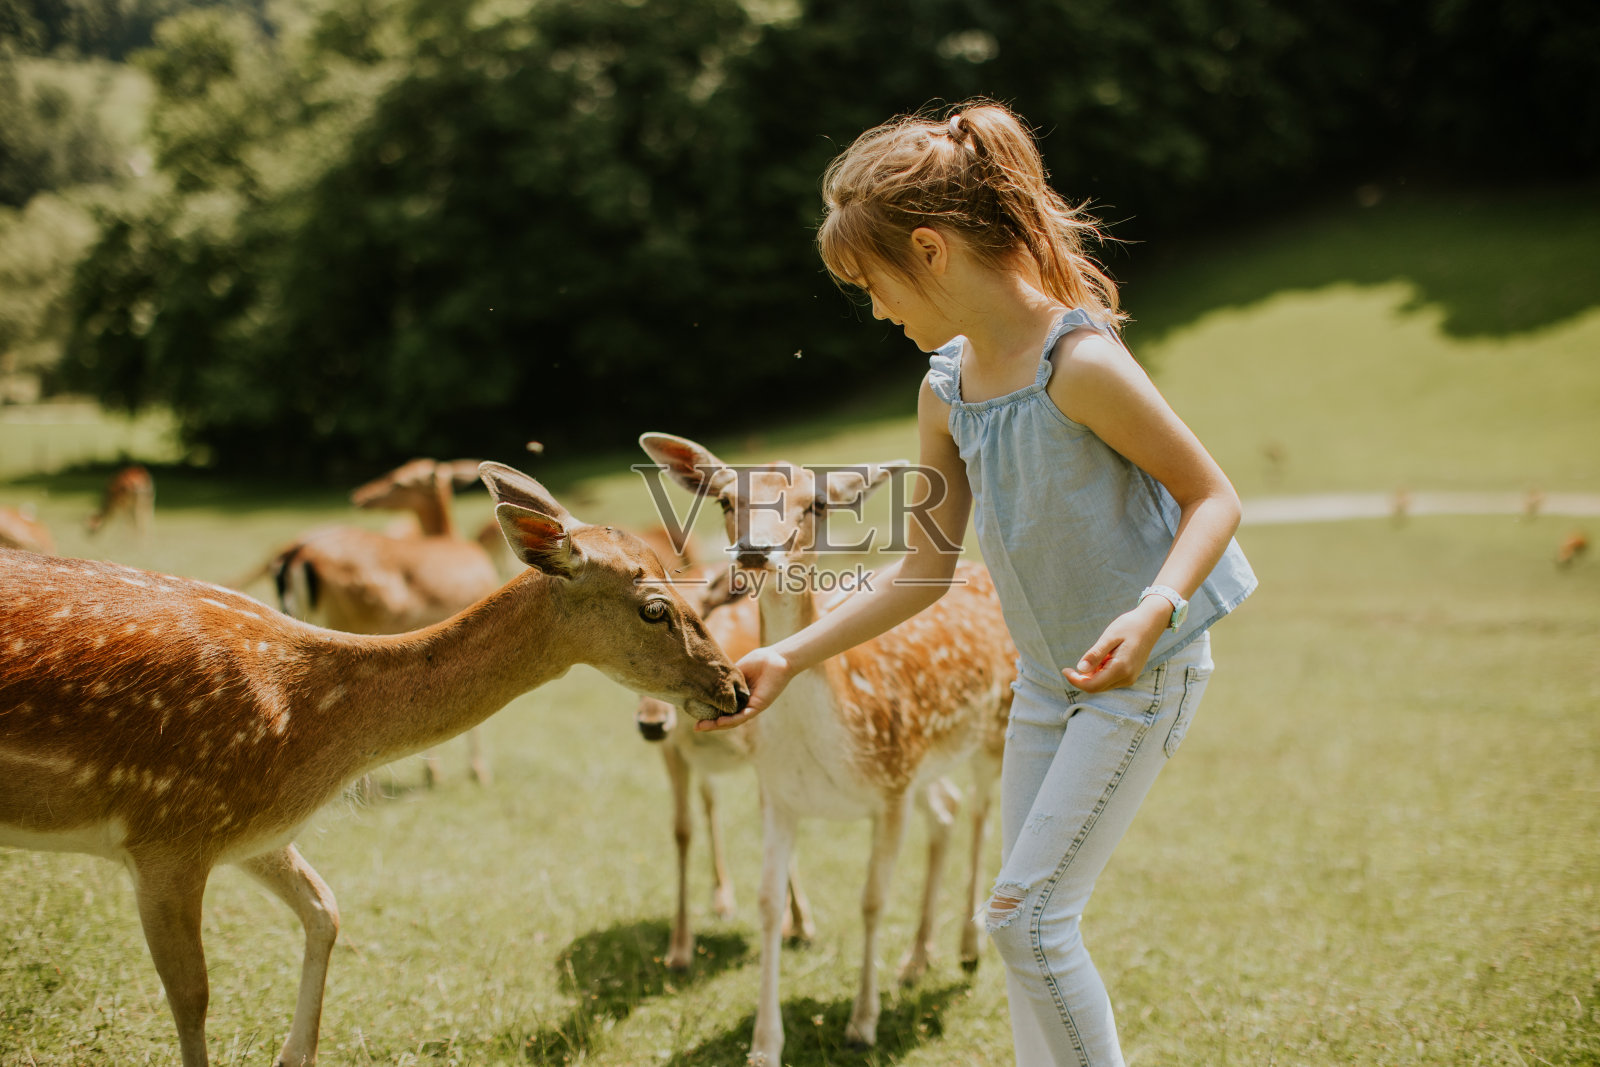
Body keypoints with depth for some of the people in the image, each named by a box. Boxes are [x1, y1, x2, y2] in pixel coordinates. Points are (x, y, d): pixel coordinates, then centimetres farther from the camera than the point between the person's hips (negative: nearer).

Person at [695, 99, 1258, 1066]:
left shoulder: (1082, 363, -23)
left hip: (1144, 669, -8)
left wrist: (1151, 613, -32)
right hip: (1048, 673, 8)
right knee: (1022, 915, 12)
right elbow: (925, 571, 7)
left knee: (1028, 915, -9)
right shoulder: (946, 390, 1)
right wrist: (787, 659, 5)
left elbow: (1215, 498, -15)